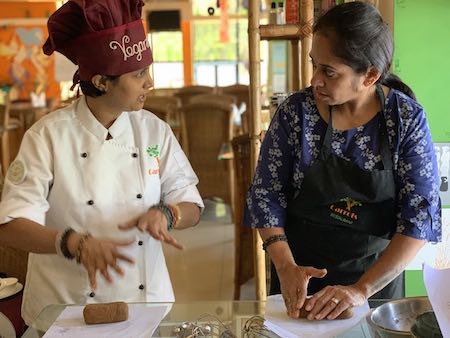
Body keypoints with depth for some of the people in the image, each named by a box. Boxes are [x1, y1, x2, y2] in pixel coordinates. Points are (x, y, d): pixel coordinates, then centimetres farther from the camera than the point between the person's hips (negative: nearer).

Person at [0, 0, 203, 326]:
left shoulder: (154, 131, -3)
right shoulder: (49, 136, -13)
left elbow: (192, 208, 1)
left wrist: (164, 214, -20)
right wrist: (76, 244, -32)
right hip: (67, 308, -3)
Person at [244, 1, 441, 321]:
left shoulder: (407, 118, -15)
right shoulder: (296, 111, -12)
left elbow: (420, 215, -17)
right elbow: (266, 193, -7)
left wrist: (362, 289, -24)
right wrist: (286, 266, -19)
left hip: (377, 274, 0)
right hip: (301, 275, 1)